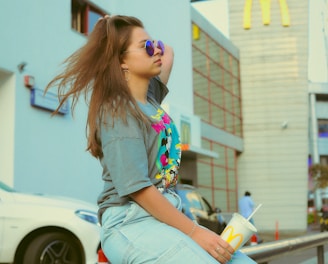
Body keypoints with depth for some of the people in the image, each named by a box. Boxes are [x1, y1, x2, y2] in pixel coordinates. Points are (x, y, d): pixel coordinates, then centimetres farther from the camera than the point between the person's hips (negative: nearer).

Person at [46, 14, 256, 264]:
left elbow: (168, 53, 35)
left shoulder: (150, 97, 14)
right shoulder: (119, 112, -11)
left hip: (167, 216, 8)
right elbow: (137, 188, -18)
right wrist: (194, 231, -18)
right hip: (131, 223, -8)